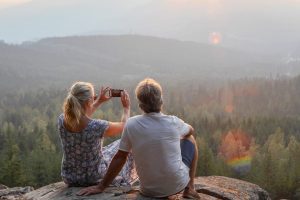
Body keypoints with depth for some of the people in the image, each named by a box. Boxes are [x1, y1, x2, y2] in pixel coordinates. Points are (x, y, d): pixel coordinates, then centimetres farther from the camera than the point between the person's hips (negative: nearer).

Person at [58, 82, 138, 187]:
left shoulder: (62, 120, -15)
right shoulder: (97, 126, -30)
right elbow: (123, 126, -8)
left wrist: (99, 102, 18)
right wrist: (126, 107, 10)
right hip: (94, 179, -5)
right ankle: (123, 185, 45)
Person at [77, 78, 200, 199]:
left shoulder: (131, 124, -13)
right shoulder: (173, 122, -13)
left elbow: (119, 158, -8)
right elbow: (191, 131, 10)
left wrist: (101, 186, 2)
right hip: (177, 185, -1)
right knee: (189, 139, 22)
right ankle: (189, 189, 22)